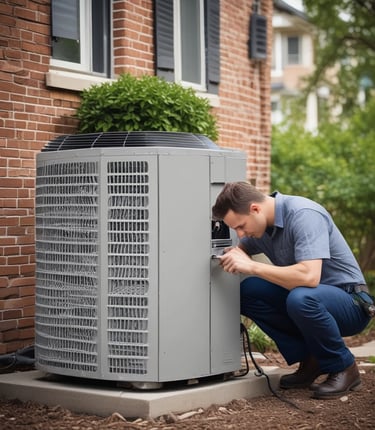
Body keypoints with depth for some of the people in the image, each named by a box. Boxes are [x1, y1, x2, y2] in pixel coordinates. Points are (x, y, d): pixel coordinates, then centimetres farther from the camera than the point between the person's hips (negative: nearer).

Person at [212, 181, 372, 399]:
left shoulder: (304, 215, -24)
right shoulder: (261, 224, 0)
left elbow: (309, 276, -37)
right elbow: (242, 250, 20)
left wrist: (251, 266, -30)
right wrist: (232, 256, -6)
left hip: (350, 302, -8)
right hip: (309, 298, 8)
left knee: (300, 298, -37)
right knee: (247, 290, -9)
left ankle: (343, 367, -11)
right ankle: (311, 359, 1)